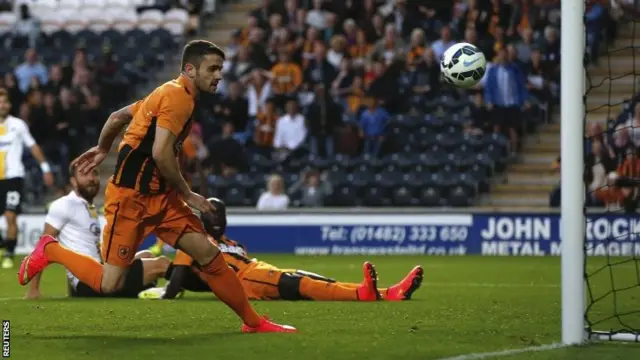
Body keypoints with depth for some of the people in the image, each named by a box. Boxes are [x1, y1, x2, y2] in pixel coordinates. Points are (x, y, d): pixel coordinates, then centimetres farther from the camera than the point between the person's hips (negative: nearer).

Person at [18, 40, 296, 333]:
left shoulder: (169, 94, 14)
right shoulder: (178, 97, -16)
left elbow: (118, 116, 23)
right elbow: (161, 154, -25)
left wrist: (102, 150, 36)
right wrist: (189, 196, -14)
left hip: (159, 196, 10)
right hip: (130, 197, -10)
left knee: (209, 255, -1)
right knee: (109, 284, -7)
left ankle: (253, 322, 5)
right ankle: (50, 250, 15)